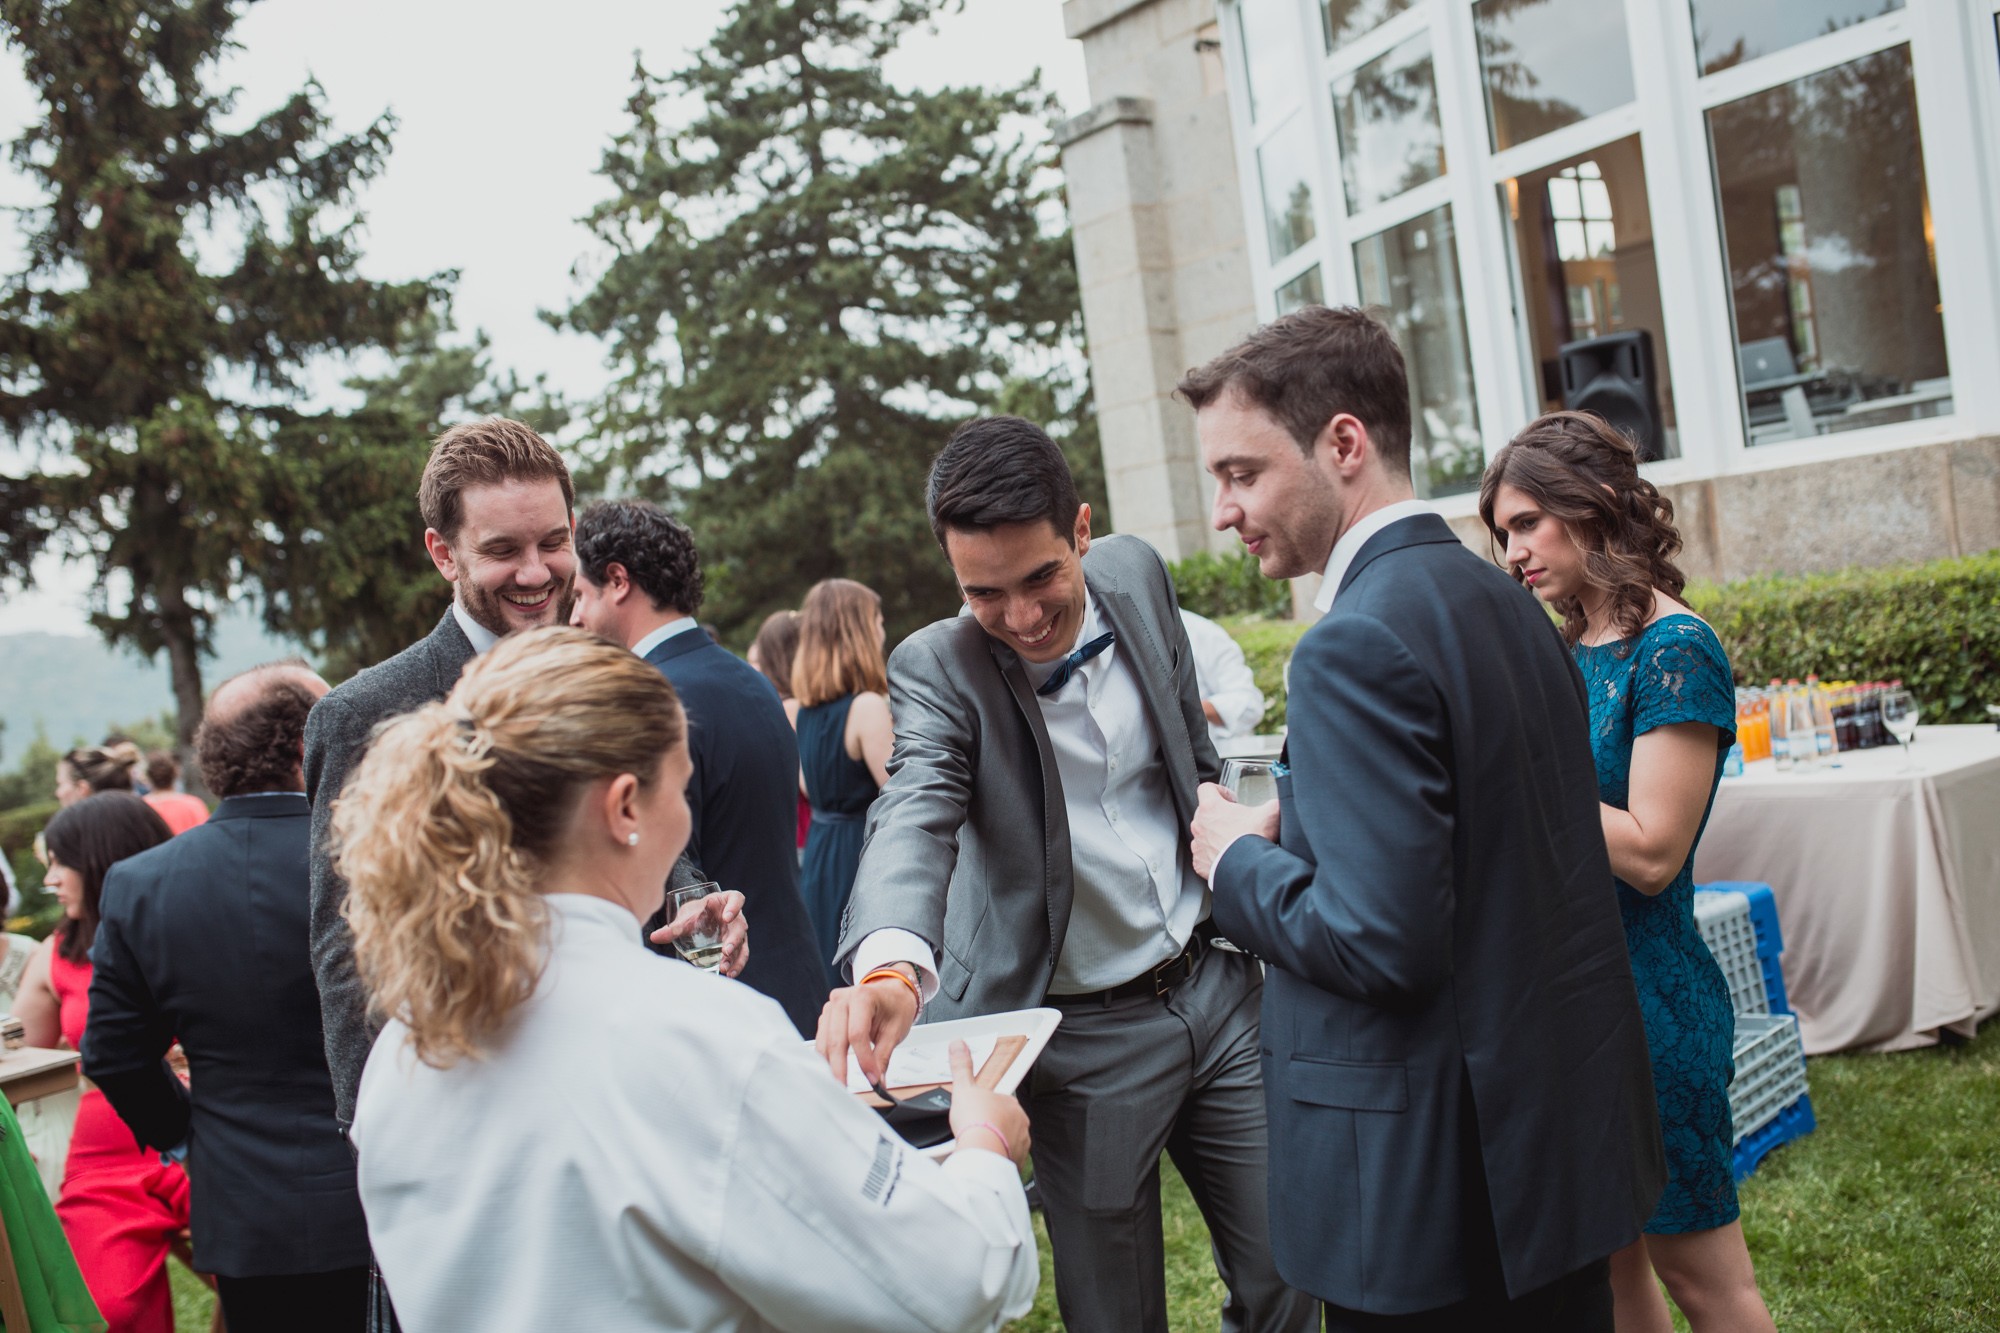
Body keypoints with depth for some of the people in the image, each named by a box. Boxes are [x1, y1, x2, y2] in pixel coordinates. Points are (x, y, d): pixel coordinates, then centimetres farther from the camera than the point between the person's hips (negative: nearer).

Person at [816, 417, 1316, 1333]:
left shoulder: (1136, 577, -3)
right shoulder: (936, 667, -17)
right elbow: (916, 819, -35)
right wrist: (891, 966, -53)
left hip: (1214, 985, 4)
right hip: (1086, 1038, -4)